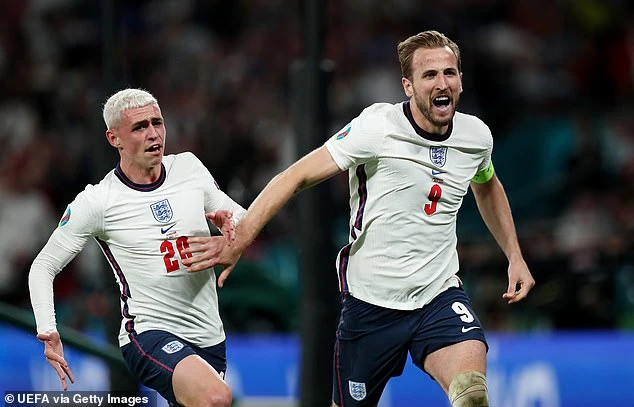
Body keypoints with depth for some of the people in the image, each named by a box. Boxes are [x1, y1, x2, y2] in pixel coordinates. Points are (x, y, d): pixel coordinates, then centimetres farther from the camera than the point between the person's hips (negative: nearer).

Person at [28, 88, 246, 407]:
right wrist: (48, 332, -14)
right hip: (148, 332, -6)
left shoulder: (189, 167, 6)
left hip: (208, 335, 6)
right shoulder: (97, 201, -7)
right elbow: (43, 266, 0)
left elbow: (242, 217, 19)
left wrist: (229, 222, -6)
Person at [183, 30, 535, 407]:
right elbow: (297, 177, -11)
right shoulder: (378, 126, -14)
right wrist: (238, 241, -16)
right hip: (371, 301, -2)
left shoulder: (477, 136, 1)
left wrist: (515, 256, 23)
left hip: (440, 296, 2)